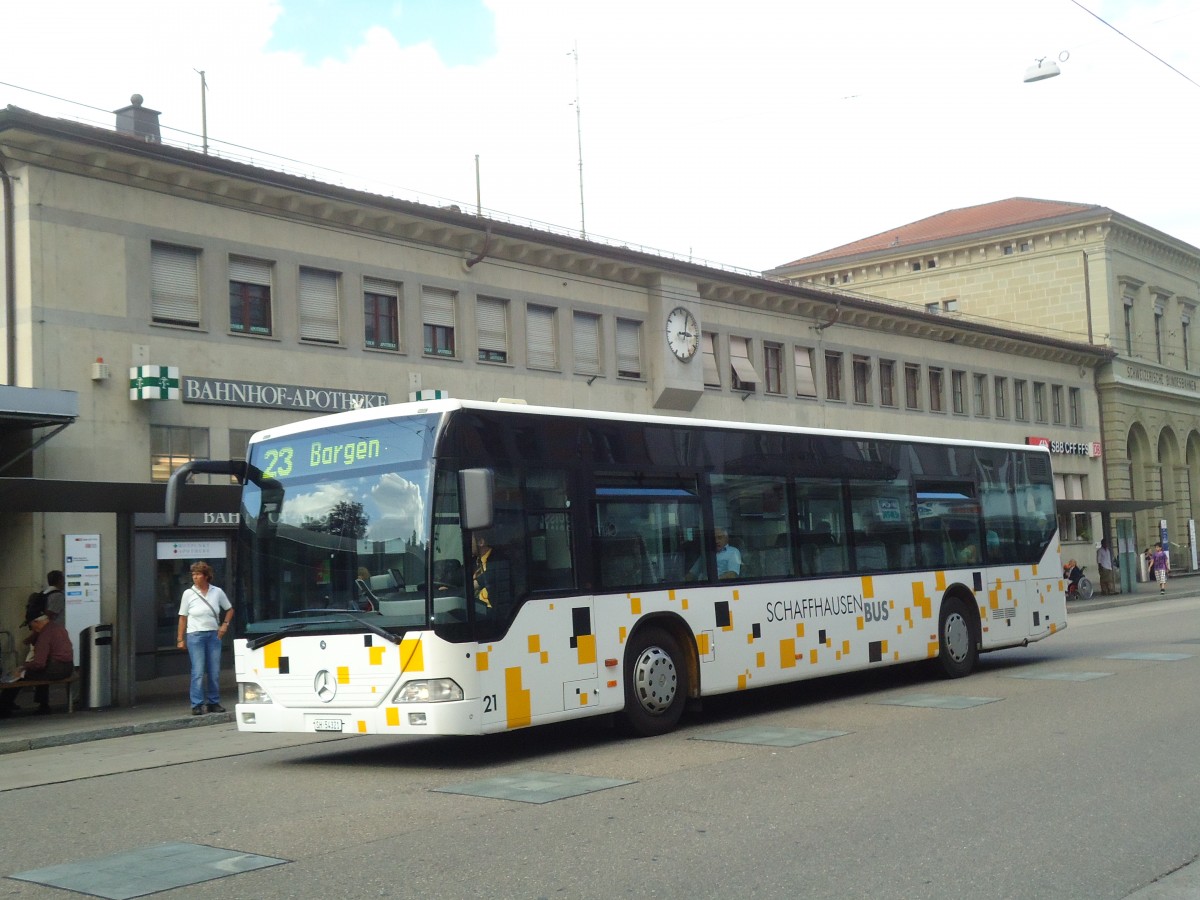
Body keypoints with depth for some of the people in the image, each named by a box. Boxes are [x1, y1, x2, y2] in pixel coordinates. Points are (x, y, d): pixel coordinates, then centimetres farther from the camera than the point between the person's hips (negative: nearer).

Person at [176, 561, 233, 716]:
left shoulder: (217, 592, 3)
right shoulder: (188, 594, -1)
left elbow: (229, 610, 17)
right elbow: (183, 617, 2)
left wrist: (225, 624, 3)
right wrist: (180, 639, -2)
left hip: (214, 635, 2)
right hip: (195, 635, -2)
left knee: (214, 671, 4)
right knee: (198, 672, -8)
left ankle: (214, 702, 13)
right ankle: (197, 705, -4)